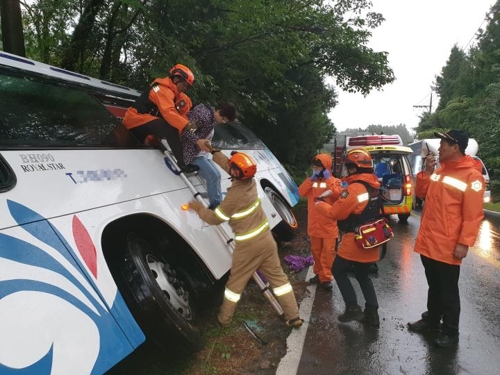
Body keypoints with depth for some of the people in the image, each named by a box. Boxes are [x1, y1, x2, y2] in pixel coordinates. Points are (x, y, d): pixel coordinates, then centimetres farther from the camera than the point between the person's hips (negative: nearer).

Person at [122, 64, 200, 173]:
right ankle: (182, 164, -29)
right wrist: (187, 125, -39)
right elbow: (168, 112, -32)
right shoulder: (163, 89, -15)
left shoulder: (170, 91, 16)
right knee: (170, 128, -29)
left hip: (140, 122, 11)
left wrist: (184, 102, -4)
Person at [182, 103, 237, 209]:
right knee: (213, 176, -18)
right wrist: (198, 140, -34)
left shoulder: (211, 116, 6)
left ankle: (217, 206, 15)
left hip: (202, 151, 11)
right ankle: (216, 207, -10)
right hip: (193, 152, -11)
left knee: (216, 175, 11)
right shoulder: (204, 116, -24)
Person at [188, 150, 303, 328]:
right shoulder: (250, 181, -5)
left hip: (248, 245, -6)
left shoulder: (235, 196, -25)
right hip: (266, 238, 6)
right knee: (278, 277, 14)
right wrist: (213, 151, 18)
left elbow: (215, 219, -11)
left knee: (236, 282, 12)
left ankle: (224, 318, 30)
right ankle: (293, 317, 21)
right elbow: (228, 165, 13)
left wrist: (198, 208, 4)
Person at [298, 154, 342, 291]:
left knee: (328, 251, -4)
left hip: (329, 224, -4)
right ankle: (319, 274, 27)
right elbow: (302, 192, -5)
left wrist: (329, 179, -19)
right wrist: (311, 179, -13)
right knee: (316, 250, 14)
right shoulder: (311, 181, 9)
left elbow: (339, 194, -21)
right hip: (314, 223, 5)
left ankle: (326, 277, 3)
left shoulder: (334, 181, -3)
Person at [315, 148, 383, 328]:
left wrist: (320, 205, 0)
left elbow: (336, 213, -16)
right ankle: (372, 313, 22)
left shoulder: (355, 188, -21)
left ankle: (352, 308, 9)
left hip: (356, 241, -8)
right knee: (363, 276, 20)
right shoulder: (373, 186, 7)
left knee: (339, 271, 11)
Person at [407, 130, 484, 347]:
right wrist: (427, 172, 0)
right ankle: (431, 321, 36)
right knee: (433, 286, 21)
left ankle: (450, 332, 22)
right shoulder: (440, 170, 10)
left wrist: (464, 243, -20)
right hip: (428, 241, 7)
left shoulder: (472, 176, -13)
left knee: (448, 290, 7)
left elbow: (473, 214, -17)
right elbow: (421, 194, 13)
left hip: (448, 246, -7)